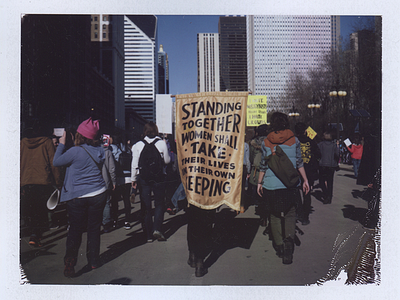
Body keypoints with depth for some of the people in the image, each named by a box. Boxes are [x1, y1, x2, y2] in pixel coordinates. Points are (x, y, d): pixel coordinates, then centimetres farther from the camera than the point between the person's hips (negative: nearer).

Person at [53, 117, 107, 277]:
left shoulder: (75, 151, -16)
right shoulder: (100, 150, 0)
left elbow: (56, 162, -3)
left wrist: (61, 144, 8)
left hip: (77, 197, -3)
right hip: (98, 195, 4)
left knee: (75, 230, 7)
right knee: (94, 228, 14)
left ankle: (69, 265, 10)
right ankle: (93, 261, 25)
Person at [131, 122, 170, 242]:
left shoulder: (138, 145, 0)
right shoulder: (162, 143, -4)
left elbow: (134, 164, 1)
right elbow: (167, 160, 2)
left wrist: (134, 179, 10)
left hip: (143, 177, 1)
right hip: (159, 177, -1)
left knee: (146, 206, 8)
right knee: (159, 203, 11)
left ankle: (149, 235, 13)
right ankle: (157, 229, -6)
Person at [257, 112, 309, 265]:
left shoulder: (266, 142, 0)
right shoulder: (294, 140, 1)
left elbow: (263, 165, 2)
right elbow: (299, 162, 3)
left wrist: (260, 182, 11)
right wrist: (305, 180, 11)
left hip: (271, 184, 0)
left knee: (275, 215, 13)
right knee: (290, 212, 12)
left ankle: (279, 245, 16)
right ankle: (289, 238, -11)